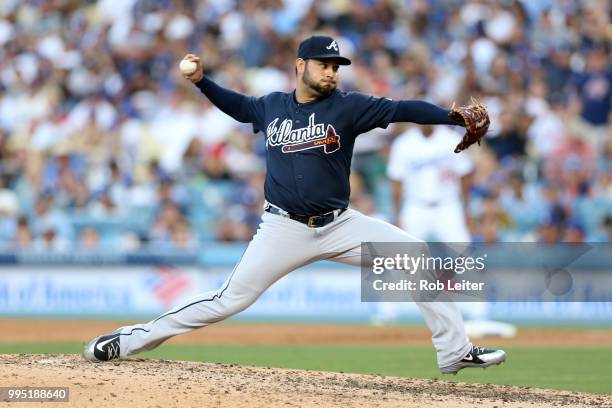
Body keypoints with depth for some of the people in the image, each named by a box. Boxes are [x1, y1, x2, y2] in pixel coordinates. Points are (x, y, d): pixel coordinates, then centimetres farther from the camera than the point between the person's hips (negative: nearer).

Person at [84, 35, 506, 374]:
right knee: (229, 300, -5)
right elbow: (237, 105, 26)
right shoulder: (271, 107, 4)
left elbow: (400, 109, -17)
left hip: (340, 225, 0)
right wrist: (201, 81, 13)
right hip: (284, 230, 0)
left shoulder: (347, 107, -4)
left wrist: (454, 116, -29)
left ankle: (455, 351, -6)